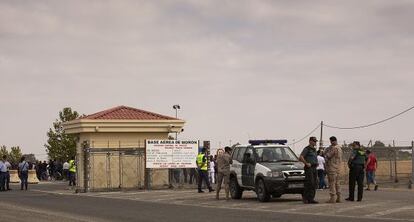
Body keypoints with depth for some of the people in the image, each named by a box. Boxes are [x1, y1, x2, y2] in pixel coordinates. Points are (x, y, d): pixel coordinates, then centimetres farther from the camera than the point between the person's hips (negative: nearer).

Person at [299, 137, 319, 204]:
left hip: (314, 168, 8)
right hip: (309, 168, -8)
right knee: (310, 183, -13)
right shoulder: (306, 149, -7)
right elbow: (300, 158, -17)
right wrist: (306, 163, -16)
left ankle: (311, 199, 6)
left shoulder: (314, 149, 20)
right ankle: (305, 197, -5)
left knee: (314, 184, 4)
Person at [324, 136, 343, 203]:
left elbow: (327, 156, -13)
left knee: (332, 183, -7)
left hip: (332, 168, -10)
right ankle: (338, 198, 14)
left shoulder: (334, 148, -16)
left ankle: (332, 198, -9)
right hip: (338, 168, 10)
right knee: (337, 183, 13)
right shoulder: (339, 148, 16)